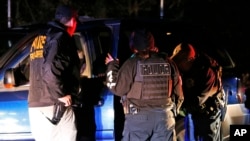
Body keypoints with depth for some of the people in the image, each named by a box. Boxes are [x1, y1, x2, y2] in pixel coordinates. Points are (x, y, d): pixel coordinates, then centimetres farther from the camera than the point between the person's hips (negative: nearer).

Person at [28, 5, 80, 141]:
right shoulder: (60, 37, -9)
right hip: (54, 104, -9)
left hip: (35, 104, 9)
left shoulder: (39, 39, 19)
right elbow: (51, 70, -23)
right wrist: (61, 94, -14)